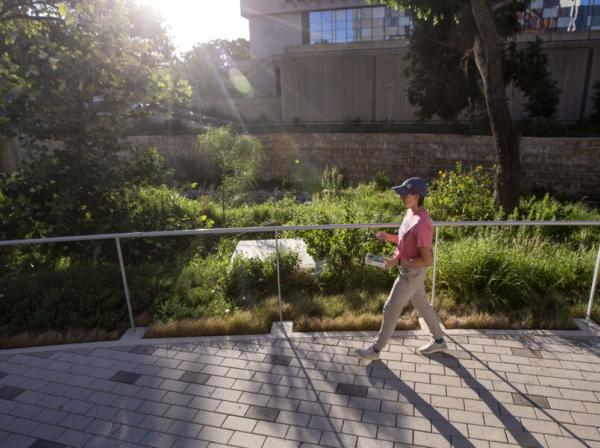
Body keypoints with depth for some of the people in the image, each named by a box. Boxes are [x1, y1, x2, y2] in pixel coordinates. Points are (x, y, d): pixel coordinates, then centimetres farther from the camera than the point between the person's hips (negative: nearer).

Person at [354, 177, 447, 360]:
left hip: (411, 273, -9)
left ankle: (376, 349, 20)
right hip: (409, 270, 9)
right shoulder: (410, 213, 0)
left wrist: (397, 261, -27)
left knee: (391, 309, 3)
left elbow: (427, 260, -26)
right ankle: (439, 341, 41)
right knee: (422, 305, 23)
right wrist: (390, 237, -2)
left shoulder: (421, 224, -30)